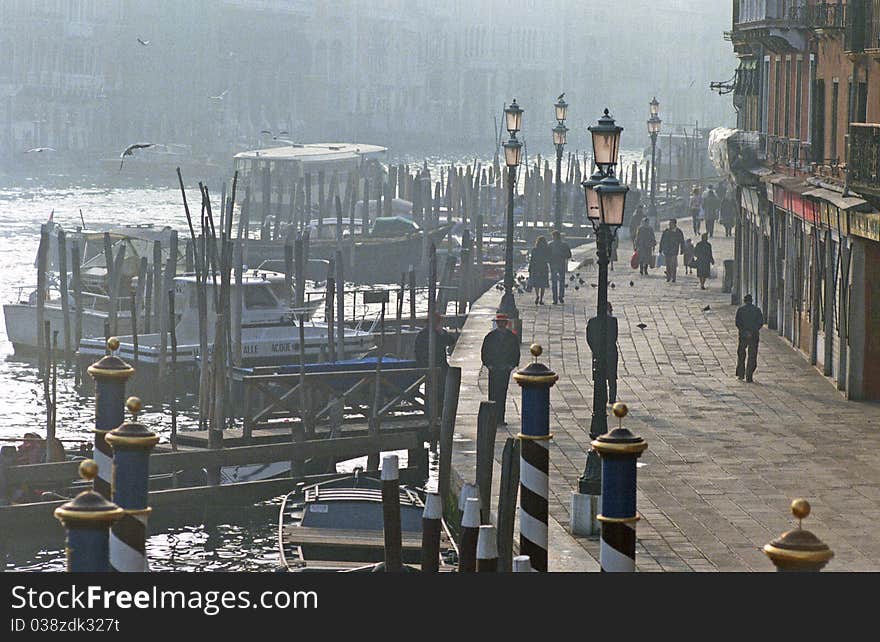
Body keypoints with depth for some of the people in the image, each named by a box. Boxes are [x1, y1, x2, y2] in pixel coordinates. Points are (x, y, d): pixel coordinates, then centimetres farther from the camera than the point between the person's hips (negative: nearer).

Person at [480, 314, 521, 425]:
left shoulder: (512, 337, 6)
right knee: (493, 394, -6)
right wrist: (488, 364, -5)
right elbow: (484, 352, 7)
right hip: (493, 369, -1)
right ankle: (492, 418, -5)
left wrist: (512, 365, -2)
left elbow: (516, 352, 10)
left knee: (502, 394, 0)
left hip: (506, 369, 1)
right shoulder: (490, 336, 4)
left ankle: (500, 419, 3)